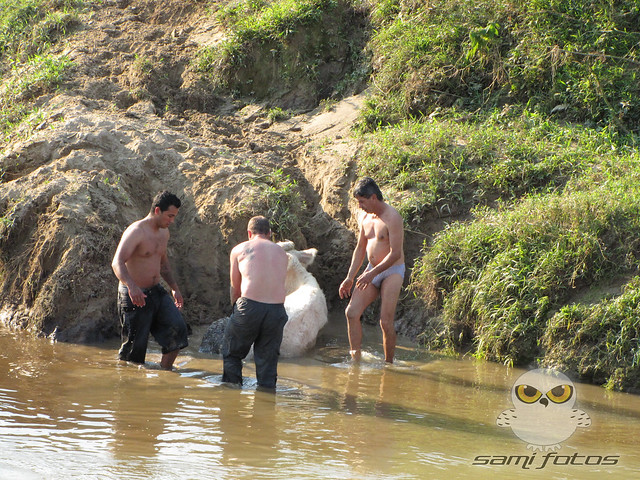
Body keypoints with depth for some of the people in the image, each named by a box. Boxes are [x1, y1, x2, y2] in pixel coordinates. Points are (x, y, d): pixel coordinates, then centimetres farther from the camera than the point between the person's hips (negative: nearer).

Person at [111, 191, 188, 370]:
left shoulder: (164, 232, 10)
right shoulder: (136, 232, -18)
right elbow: (117, 263, -31)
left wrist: (174, 287, 24)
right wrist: (131, 286, -47)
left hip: (157, 292, 7)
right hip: (134, 296, -7)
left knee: (177, 327, -8)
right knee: (135, 344, -2)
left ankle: (165, 371, 3)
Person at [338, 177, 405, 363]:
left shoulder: (392, 217, -16)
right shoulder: (366, 218, 9)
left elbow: (395, 253, -20)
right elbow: (360, 249, 18)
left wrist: (372, 273, -21)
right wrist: (350, 278, 12)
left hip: (392, 271, -7)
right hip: (372, 272, 7)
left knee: (386, 321, -11)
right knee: (351, 312, -6)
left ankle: (388, 364, 2)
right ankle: (356, 358, -2)